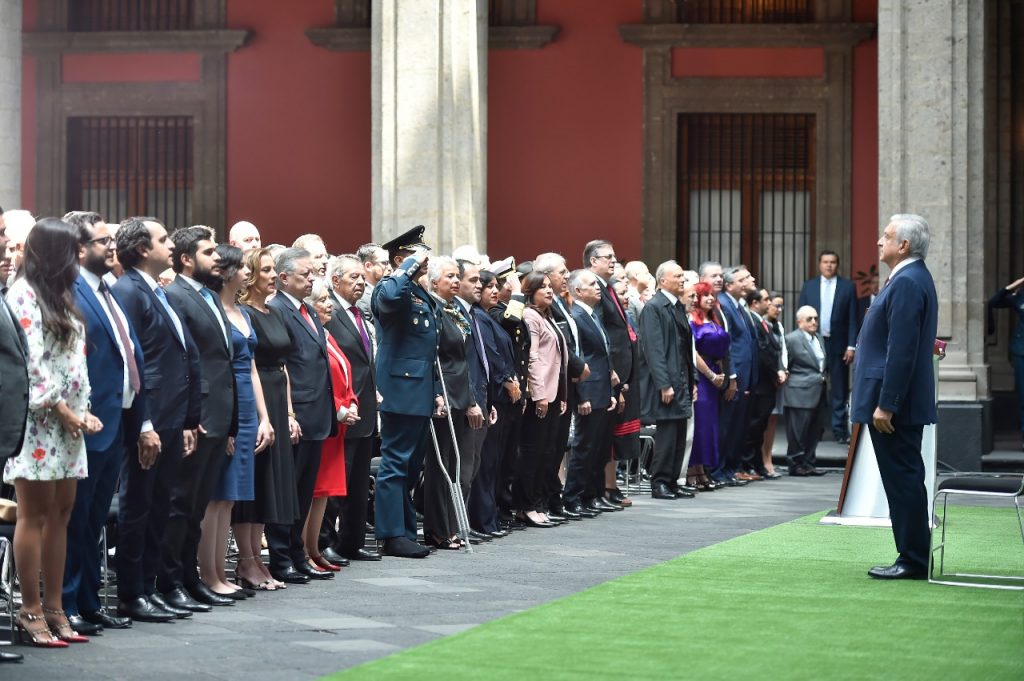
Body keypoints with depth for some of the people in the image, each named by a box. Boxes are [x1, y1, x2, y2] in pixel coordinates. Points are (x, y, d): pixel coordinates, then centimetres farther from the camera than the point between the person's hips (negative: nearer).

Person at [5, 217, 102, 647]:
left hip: (66, 421, 8)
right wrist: (61, 410, -13)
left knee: (60, 515, 6)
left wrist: (81, 411, 3)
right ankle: (31, 611, -2)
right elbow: (29, 361, -15)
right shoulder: (23, 294, -8)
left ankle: (53, 608, 8)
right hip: (38, 420, -8)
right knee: (34, 516, -5)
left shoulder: (57, 296, 19)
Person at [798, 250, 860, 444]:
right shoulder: (808, 286, 8)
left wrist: (851, 346, -6)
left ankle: (840, 430, 4)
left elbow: (852, 319, 1)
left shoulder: (848, 287, 3)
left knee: (839, 390, 1)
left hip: (837, 344, -1)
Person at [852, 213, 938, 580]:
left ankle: (913, 561, -1)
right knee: (904, 480, 13)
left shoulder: (907, 283, -18)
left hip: (895, 403, -11)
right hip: (899, 404, 11)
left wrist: (885, 405, -23)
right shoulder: (911, 279, 15)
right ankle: (912, 558, 18)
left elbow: (901, 351, -23)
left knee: (903, 480, -5)